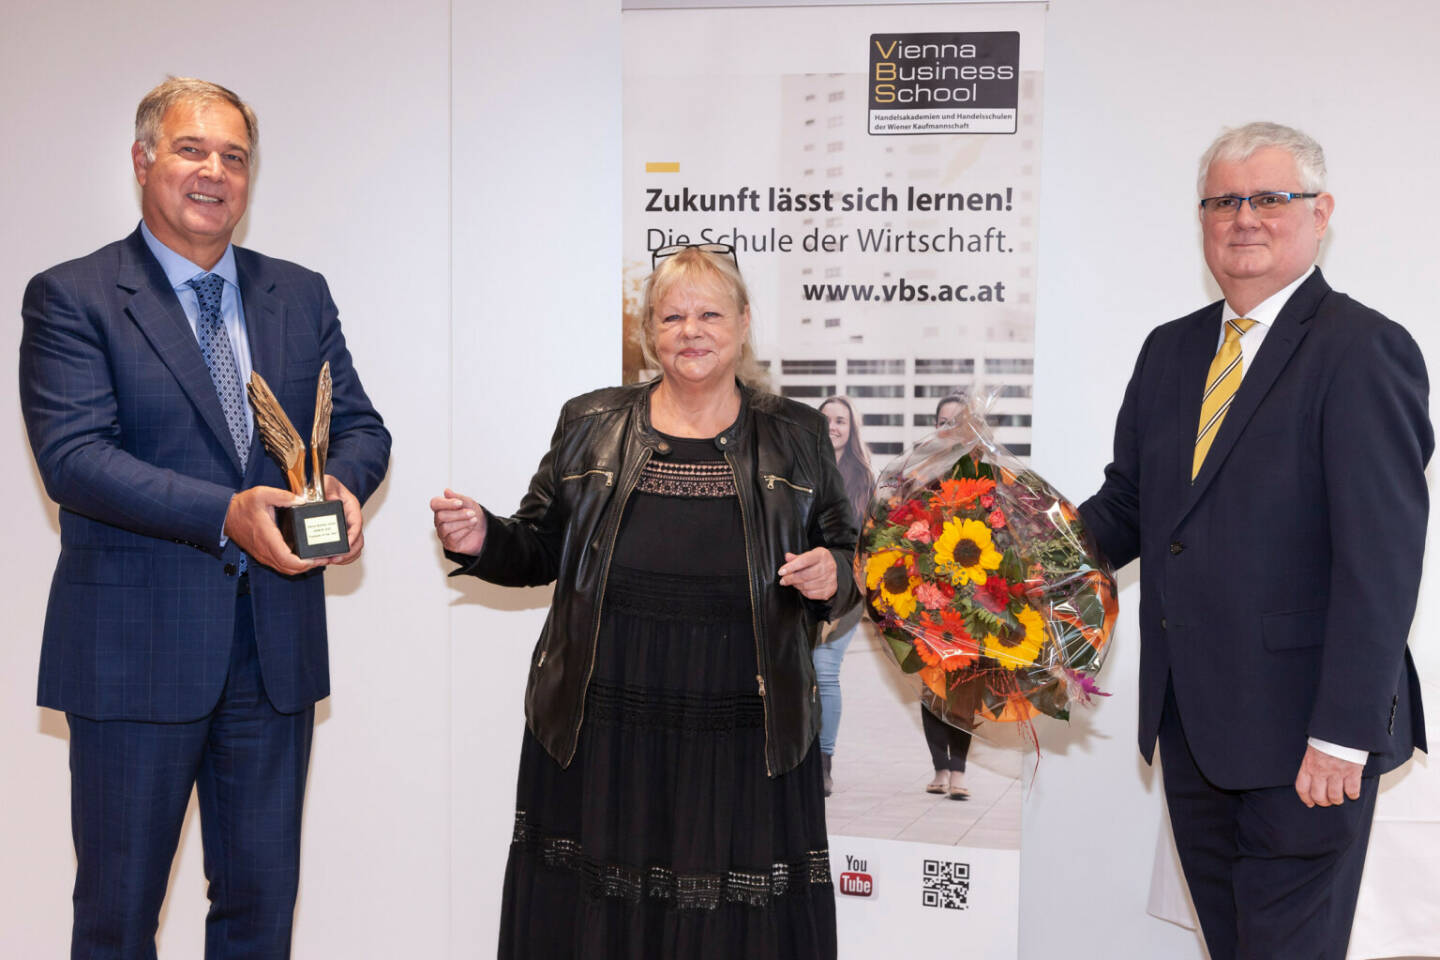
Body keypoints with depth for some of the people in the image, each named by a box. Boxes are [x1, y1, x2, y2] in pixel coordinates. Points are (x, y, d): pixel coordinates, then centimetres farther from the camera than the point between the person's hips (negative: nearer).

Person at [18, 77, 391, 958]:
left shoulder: (300, 295, 11)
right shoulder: (71, 298, -4)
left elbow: (360, 424, 9)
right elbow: (72, 455, -15)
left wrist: (341, 486, -15)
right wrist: (225, 514, -27)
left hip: (276, 646, 4)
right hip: (136, 648, -4)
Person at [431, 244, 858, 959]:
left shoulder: (795, 436, 6)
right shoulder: (590, 425, 7)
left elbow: (843, 558, 11)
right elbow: (541, 548, 11)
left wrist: (831, 578, -11)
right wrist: (482, 541, -8)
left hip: (743, 744, 0)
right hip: (600, 736, 1)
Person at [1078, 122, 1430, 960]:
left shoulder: (1365, 351, -12)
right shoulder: (1171, 350, 10)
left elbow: (1380, 562, -17)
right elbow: (1129, 501, 13)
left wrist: (1343, 735, -20)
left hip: (1300, 734, -6)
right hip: (1189, 721, 7)